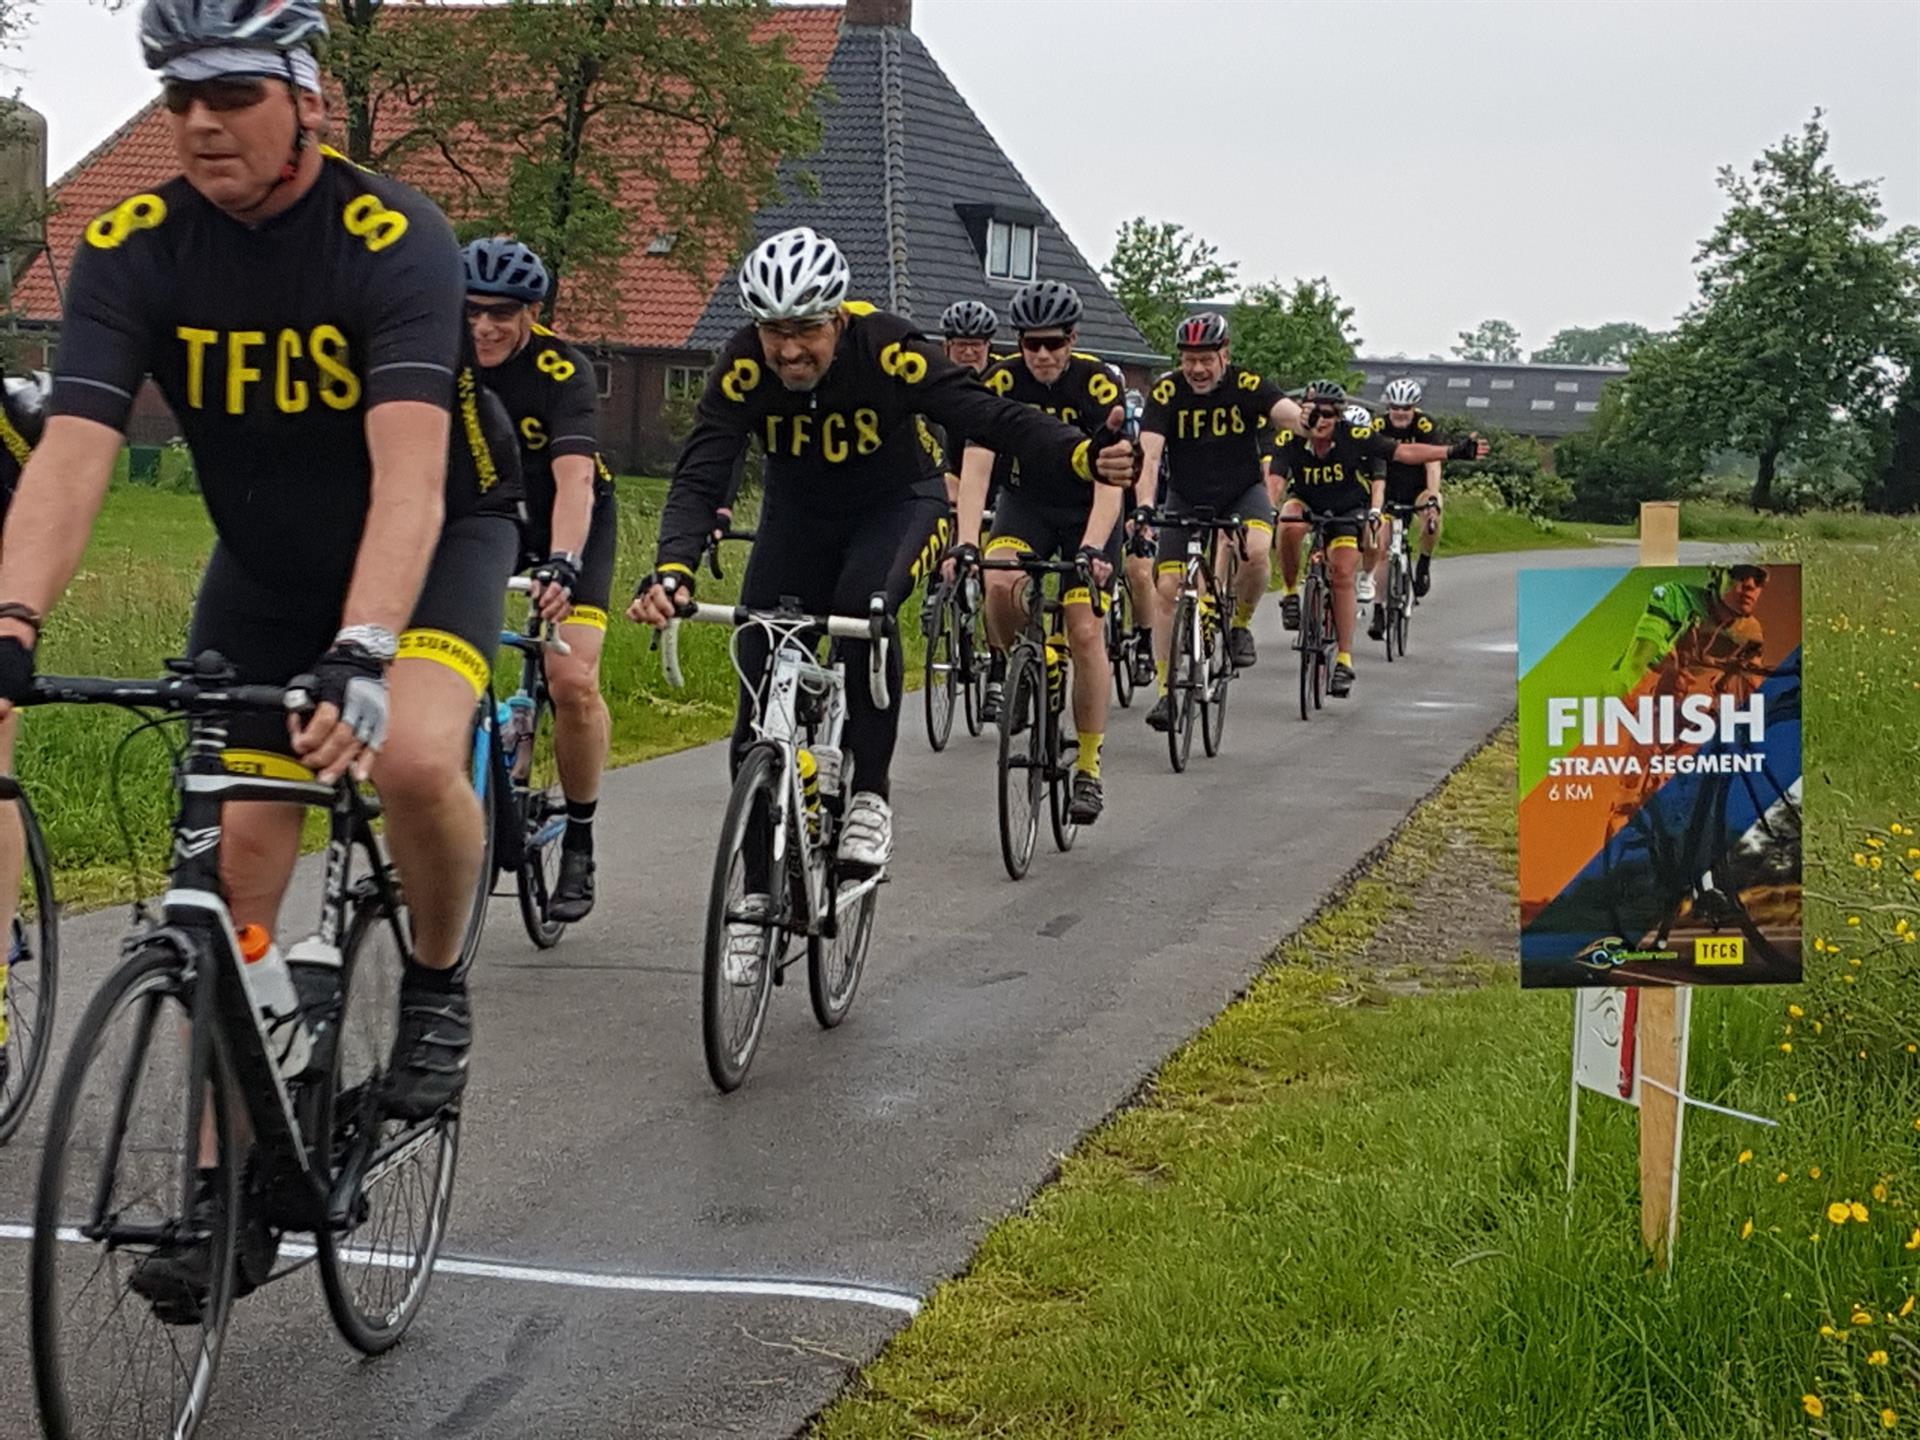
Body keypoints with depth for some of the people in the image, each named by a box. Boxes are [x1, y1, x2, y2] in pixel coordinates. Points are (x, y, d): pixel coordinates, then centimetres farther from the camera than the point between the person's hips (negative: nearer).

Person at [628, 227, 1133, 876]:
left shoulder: (885, 349, -28)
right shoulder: (744, 367, -24)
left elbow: (990, 416, -30)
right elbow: (698, 478, -29)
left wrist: (1085, 454, -47)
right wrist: (671, 571, -47)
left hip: (895, 504, -2)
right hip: (797, 513, 2)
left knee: (864, 607, -33)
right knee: (760, 661, -8)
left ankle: (869, 795, -20)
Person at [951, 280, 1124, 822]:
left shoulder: (1099, 382, -24)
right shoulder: (1001, 381, -19)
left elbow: (1109, 478, -31)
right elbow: (976, 468, -26)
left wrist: (1092, 548, -46)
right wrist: (966, 542, -40)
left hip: (1088, 509, -1)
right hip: (1026, 502, 2)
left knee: (1085, 632, -11)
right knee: (1000, 582, -30)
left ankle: (1088, 767, -1)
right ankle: (1008, 661, 2)